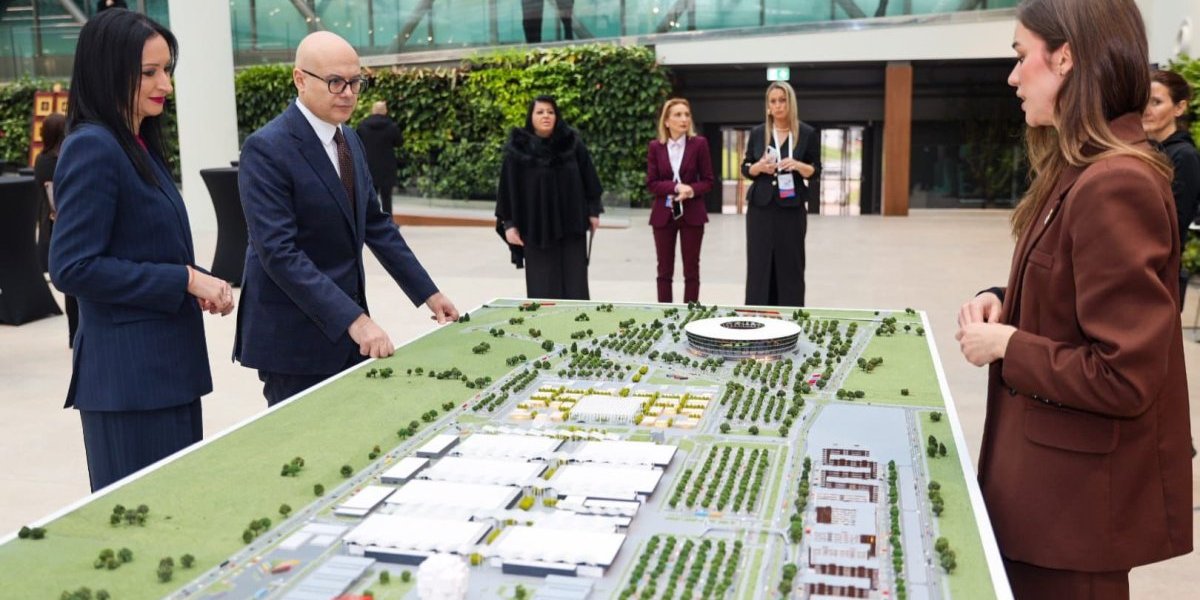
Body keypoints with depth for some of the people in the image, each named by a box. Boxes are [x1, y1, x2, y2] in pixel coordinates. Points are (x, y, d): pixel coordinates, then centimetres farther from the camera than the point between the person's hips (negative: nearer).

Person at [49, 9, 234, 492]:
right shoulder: (91, 148, -14)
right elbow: (72, 267, -19)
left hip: (167, 362, 9)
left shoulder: (140, 145, 14)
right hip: (127, 371, -9)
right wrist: (184, 279, -18)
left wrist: (199, 283, 1)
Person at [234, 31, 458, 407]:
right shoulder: (267, 149, -16)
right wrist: (355, 319, -28)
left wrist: (428, 294, 9)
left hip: (345, 325, 7)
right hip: (294, 336, -7)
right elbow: (279, 252, -23)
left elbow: (375, 224, 14)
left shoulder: (349, 140, 9)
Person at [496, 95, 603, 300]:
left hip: (571, 225, 2)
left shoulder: (572, 143, 1)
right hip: (536, 228, -2)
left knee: (574, 285, 5)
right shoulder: (518, 149, -4)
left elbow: (588, 178, 6)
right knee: (543, 288, 2)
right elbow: (508, 187, -3)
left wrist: (593, 211, 4)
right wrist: (509, 223, -6)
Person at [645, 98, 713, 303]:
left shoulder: (699, 143, -1)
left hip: (692, 214, -1)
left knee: (691, 269, 4)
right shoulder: (655, 147, 1)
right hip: (663, 214, 1)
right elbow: (651, 184, -2)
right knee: (664, 269, 6)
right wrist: (676, 187, -16)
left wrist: (691, 190, -19)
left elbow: (707, 181, 0)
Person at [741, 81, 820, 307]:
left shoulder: (807, 133, 1)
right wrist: (759, 167, -11)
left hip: (792, 208, -2)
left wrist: (798, 165, -18)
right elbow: (745, 168, 10)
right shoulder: (757, 133, 6)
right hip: (761, 207, 2)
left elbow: (815, 172, 3)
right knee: (759, 263, 1)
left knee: (790, 264, 0)